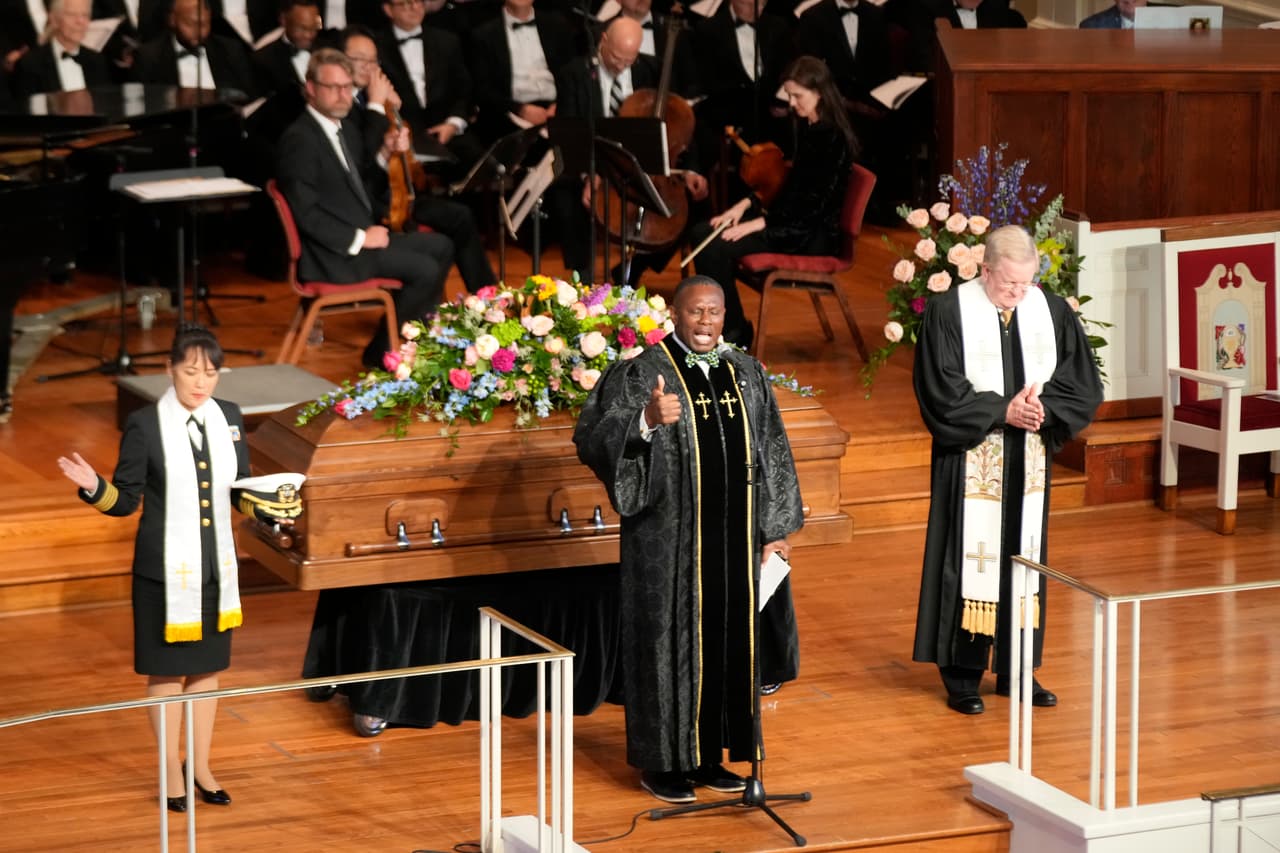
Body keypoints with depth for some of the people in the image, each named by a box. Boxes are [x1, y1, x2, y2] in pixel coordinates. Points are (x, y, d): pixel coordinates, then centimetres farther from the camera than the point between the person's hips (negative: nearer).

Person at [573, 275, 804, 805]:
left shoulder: (747, 374, 8)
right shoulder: (639, 375, -7)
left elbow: (771, 452, 12)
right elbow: (590, 438, -17)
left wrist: (776, 529, 8)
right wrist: (646, 420, -35)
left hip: (734, 537, 5)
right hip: (669, 538, -5)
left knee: (728, 639, 9)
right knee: (670, 639, 1)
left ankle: (709, 755, 21)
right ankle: (663, 761, 11)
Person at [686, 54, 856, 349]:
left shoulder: (834, 139, -18)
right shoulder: (808, 129, 10)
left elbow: (814, 206, -21)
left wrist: (753, 225, -22)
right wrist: (745, 205, 4)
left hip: (814, 233, -9)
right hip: (790, 219, 9)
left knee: (717, 248, -21)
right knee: (702, 233, -1)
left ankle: (736, 332, -5)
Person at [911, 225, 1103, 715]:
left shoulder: (1053, 311, 2)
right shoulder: (948, 311, -9)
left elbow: (1084, 385, 2)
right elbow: (941, 392, -14)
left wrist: (1041, 408, -16)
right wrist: (1003, 409, -18)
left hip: (1029, 465, 4)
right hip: (971, 465, -4)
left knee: (1023, 559, 10)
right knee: (970, 559, 0)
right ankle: (962, 675, 9)